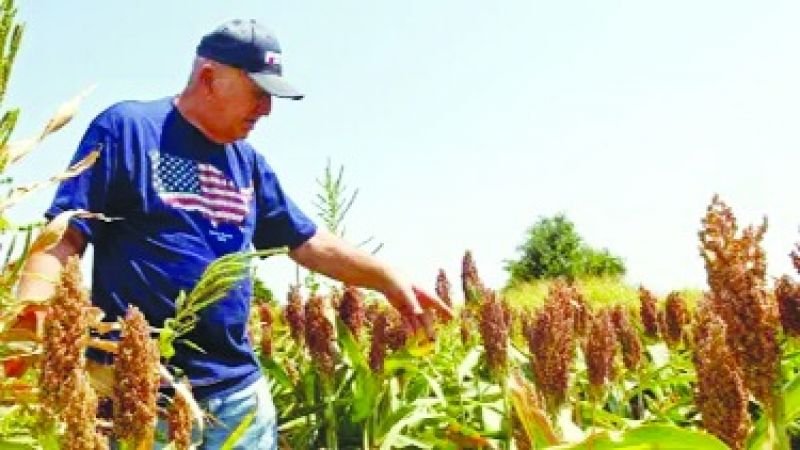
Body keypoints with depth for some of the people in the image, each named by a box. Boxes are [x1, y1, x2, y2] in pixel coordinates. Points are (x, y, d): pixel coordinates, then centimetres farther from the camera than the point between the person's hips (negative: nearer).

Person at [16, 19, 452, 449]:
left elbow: (309, 242, 17)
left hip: (239, 387, 6)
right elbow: (63, 238, -9)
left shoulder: (248, 162, 13)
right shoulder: (126, 126, -5)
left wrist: (389, 280, 10)